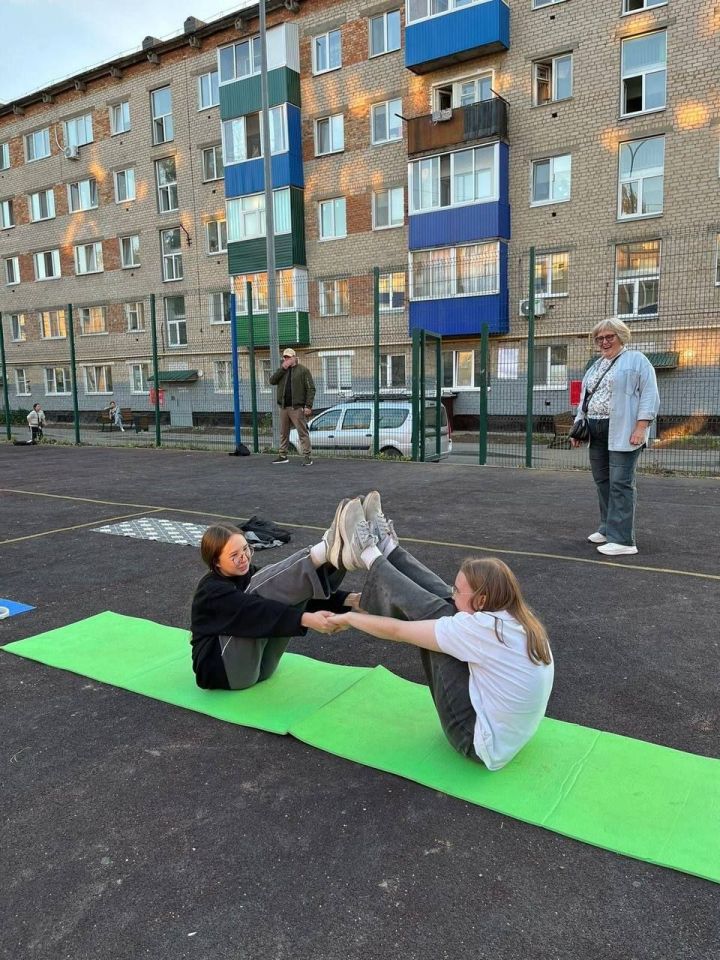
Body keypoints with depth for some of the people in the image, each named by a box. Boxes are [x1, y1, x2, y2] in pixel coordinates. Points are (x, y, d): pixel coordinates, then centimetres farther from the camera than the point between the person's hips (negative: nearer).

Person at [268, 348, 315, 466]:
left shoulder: (303, 370, -1)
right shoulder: (281, 370, 16)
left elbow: (311, 389, -6)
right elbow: (272, 381, 1)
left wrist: (308, 406, -15)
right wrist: (282, 368, -8)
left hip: (297, 407, -6)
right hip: (283, 407, 6)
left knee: (302, 432, -8)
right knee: (283, 433, 11)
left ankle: (307, 457, -7)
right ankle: (283, 456, 19)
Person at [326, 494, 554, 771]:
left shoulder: (482, 628, -28)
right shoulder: (520, 623, -3)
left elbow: (397, 630, -19)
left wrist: (349, 617, -4)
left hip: (481, 743, -8)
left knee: (435, 611, -11)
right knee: (441, 604, -2)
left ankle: (368, 554, 5)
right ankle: (384, 548, 13)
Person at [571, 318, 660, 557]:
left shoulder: (636, 360, 0)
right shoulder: (596, 366, 21)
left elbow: (649, 395, -8)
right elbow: (584, 398, 24)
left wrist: (641, 427, -17)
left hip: (622, 431, -7)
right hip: (596, 432, 7)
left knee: (620, 483, -10)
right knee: (602, 481, 11)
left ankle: (622, 540, -10)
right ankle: (608, 529, 23)